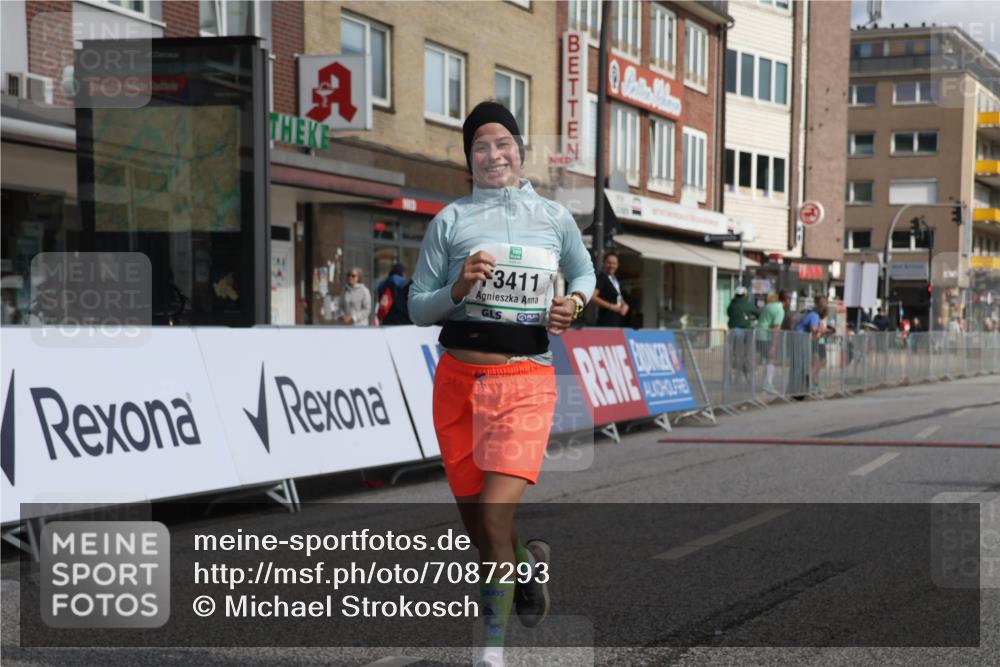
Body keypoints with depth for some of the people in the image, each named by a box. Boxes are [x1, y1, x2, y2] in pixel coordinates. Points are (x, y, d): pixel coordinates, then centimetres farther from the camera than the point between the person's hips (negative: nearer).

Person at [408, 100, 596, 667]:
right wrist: (457, 289, -14)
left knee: (495, 514, -16)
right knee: (476, 523, 7)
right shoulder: (452, 220, 4)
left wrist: (574, 303, 2)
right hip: (460, 380, 2)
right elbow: (418, 309, 5)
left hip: (526, 384, -1)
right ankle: (529, 564, 41)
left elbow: (584, 272, 24)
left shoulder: (554, 217, 7)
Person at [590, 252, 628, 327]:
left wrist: (625, 305, 6)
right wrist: (611, 306, -19)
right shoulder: (601, 277, -10)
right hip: (606, 321, -9)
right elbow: (592, 296, -21)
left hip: (618, 320, 9)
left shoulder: (615, 279, 16)